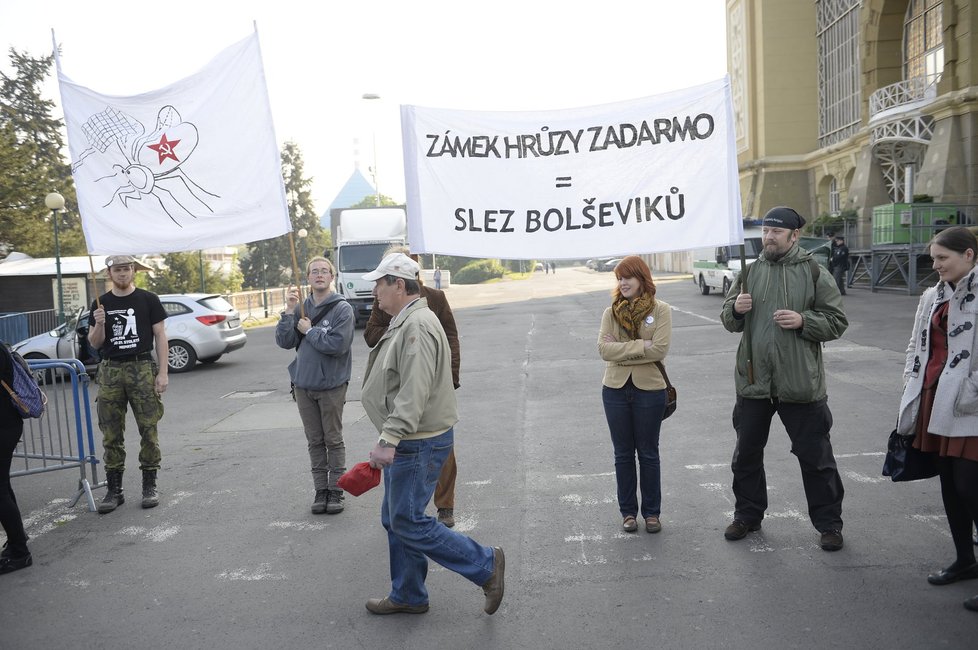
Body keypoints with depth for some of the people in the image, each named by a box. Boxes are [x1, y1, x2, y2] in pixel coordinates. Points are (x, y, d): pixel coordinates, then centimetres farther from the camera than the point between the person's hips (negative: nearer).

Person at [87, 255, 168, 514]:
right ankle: (114, 490, 12)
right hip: (110, 370, 2)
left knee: (149, 430, -1)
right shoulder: (101, 304, 10)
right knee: (111, 434, 4)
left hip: (142, 368, -2)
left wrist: (162, 373, -6)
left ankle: (150, 486, 9)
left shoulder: (148, 300, 3)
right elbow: (94, 344, 9)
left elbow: (160, 336, 2)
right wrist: (99, 324, -12)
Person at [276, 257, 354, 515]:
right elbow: (284, 342, -1)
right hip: (303, 384, 5)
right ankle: (320, 490, 22)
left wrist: (309, 331, -11)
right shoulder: (302, 307, 5)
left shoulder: (342, 308, -10)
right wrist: (289, 311, -10)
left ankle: (336, 491, 17)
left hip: (331, 385, -5)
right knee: (315, 441, 12)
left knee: (333, 440, 6)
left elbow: (338, 344, -22)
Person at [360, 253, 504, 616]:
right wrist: (390, 440, 23)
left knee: (408, 522, -5)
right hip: (407, 441, 11)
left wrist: (389, 439, -31)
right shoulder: (404, 322, 15)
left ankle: (486, 566, 5)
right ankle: (408, 597, 29)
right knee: (395, 520, 16)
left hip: (419, 444, -11)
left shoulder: (417, 325, -20)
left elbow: (413, 392, -29)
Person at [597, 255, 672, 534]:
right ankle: (628, 512, 24)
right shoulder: (611, 312, 2)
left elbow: (659, 349, -16)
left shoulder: (660, 310, -4)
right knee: (623, 454, 12)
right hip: (615, 389, 2)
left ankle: (651, 512, 23)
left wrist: (620, 349, -14)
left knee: (648, 454, 10)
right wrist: (641, 346, -17)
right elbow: (604, 349, -10)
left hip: (649, 389, -2)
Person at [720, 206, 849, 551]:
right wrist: (735, 308, -10)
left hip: (799, 383, -4)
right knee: (746, 453, 14)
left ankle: (829, 524, 22)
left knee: (815, 457, 6)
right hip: (753, 380, 4)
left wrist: (803, 321, -19)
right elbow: (728, 321, 13)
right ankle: (747, 515, 32)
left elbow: (837, 321, -3)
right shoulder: (751, 271, 7)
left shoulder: (813, 273, -3)